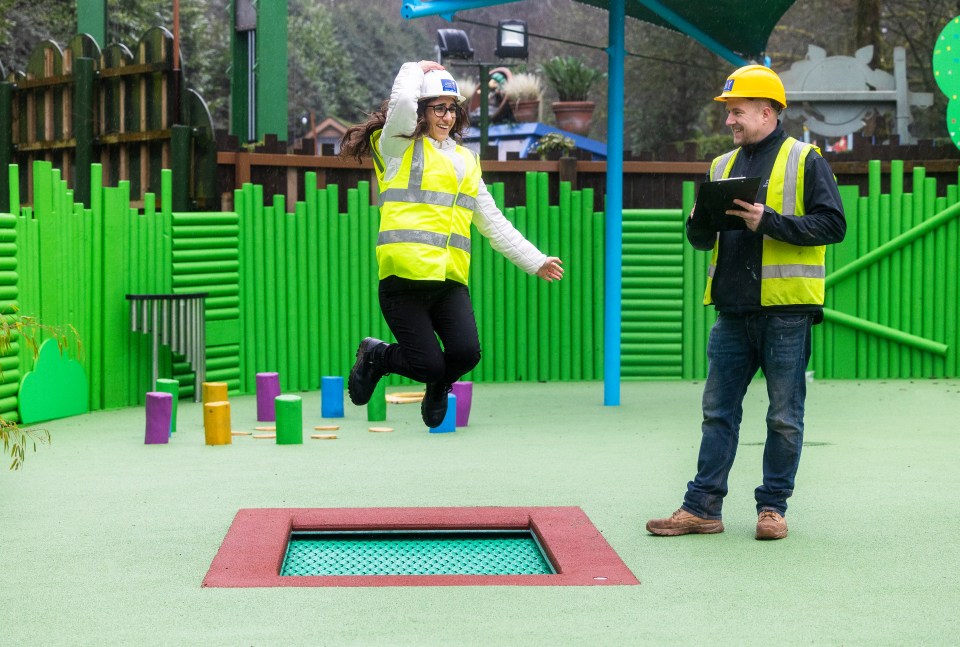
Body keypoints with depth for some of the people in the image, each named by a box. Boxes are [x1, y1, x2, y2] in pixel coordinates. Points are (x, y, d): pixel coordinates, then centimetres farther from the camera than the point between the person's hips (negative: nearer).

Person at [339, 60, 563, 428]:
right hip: (405, 275, -5)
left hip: (450, 279, 5)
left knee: (466, 353, -14)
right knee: (429, 365, -10)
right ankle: (376, 356, 24)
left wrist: (535, 261, 21)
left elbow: (493, 223, 24)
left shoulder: (465, 160, 21)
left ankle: (438, 390, 23)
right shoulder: (399, 146, 3)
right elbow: (402, 101, -18)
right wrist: (417, 69, 2)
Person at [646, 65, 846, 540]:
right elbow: (701, 240, 18)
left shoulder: (804, 160, 0)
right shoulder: (724, 165, 16)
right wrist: (702, 219, -5)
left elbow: (832, 225, -10)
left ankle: (772, 507, 12)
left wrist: (770, 222, -18)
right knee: (718, 412, 6)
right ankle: (702, 507, 11)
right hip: (733, 311, 5)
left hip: (785, 310, -5)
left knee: (784, 416, 3)